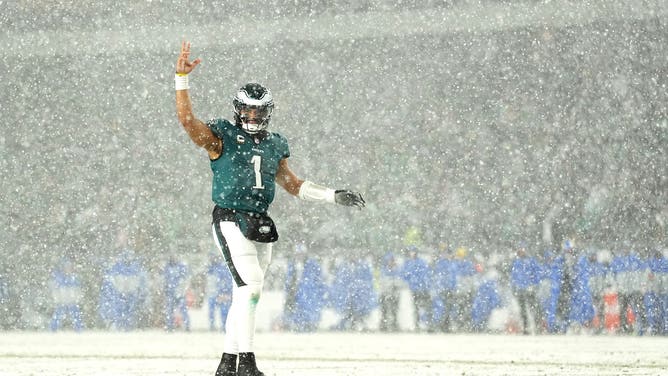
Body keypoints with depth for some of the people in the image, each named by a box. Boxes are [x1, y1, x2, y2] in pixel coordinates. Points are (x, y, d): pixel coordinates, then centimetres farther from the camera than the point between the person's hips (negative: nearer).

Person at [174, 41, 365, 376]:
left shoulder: (274, 145, 15)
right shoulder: (221, 137, -1)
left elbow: (293, 185, 24)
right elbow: (186, 119, -15)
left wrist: (333, 196, 19)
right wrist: (182, 78, -23)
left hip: (260, 226, 6)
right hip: (230, 221, -6)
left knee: (246, 295, 9)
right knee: (250, 286, -20)